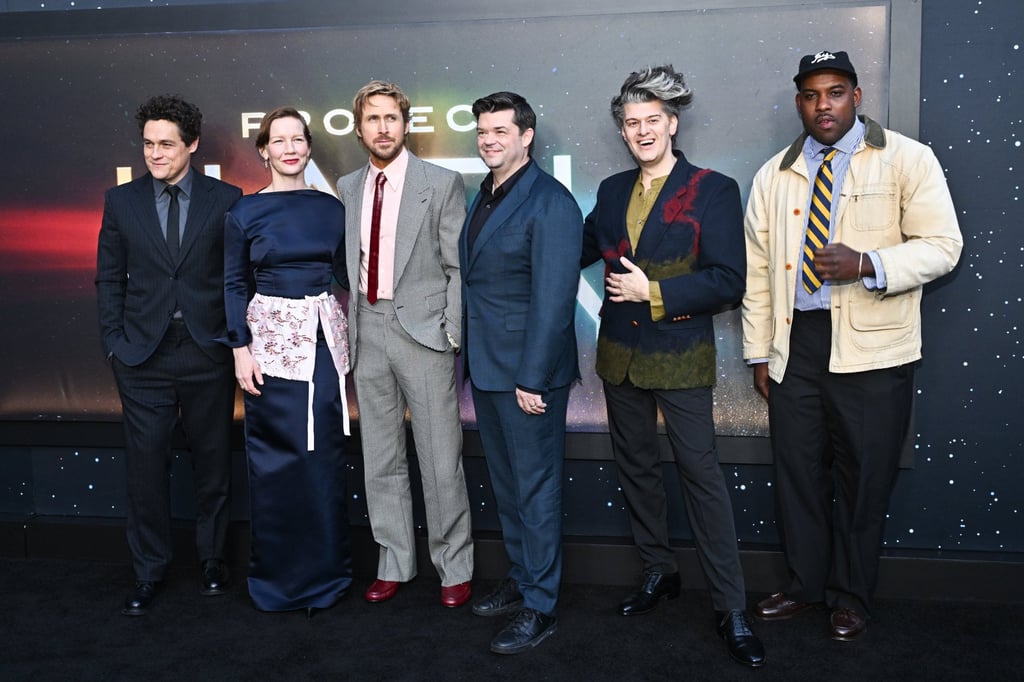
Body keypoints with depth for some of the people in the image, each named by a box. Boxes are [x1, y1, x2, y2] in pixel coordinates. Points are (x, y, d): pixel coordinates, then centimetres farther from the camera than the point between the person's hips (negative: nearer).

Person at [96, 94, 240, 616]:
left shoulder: (225, 199, 0)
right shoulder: (122, 201, 5)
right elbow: (109, 278, 8)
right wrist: (114, 343, 1)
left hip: (208, 353, -1)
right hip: (143, 356, 1)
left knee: (213, 462, 10)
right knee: (145, 465, 3)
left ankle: (212, 560, 28)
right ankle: (148, 573, 18)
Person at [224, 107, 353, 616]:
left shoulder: (331, 208, 6)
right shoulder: (244, 213, 1)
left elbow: (346, 275, 12)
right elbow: (234, 285, 3)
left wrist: (349, 338, 5)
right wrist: (241, 349, -5)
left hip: (326, 339, 2)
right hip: (273, 339, -2)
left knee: (325, 454, 5)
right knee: (277, 458, 2)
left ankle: (325, 573, 20)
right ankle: (278, 576, 18)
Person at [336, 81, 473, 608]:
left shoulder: (442, 184, -3)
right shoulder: (348, 188, 11)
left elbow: (458, 267, -4)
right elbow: (347, 264, 15)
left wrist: (453, 333, -10)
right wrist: (349, 326, 8)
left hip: (422, 329, -5)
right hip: (367, 332, 5)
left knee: (440, 458, 1)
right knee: (380, 459, 12)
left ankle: (454, 569, 16)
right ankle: (394, 564, 26)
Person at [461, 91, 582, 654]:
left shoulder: (550, 202, -15)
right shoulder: (483, 197, 12)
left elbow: (553, 298, -20)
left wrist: (532, 378, -22)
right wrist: (470, 355, 9)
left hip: (527, 373, -8)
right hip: (486, 367, 8)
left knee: (536, 487, 2)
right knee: (504, 482, 18)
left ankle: (539, 607, 14)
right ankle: (519, 576, 34)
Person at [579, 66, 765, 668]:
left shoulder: (714, 190, -8)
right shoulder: (612, 191, 9)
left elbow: (728, 281, -15)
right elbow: (580, 250, 21)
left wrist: (654, 292, -19)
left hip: (680, 356, -6)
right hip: (620, 354, 6)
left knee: (701, 473, -5)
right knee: (637, 467, 15)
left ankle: (731, 608, 6)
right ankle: (659, 573, 34)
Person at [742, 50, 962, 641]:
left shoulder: (907, 159, 0)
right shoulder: (775, 174, 10)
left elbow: (942, 247, -6)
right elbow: (758, 268, 11)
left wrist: (866, 265, -22)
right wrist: (759, 352, 8)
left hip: (872, 350, -3)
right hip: (795, 344, 3)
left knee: (863, 478, 6)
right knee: (798, 470, 10)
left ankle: (851, 598, 25)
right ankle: (805, 584, 29)